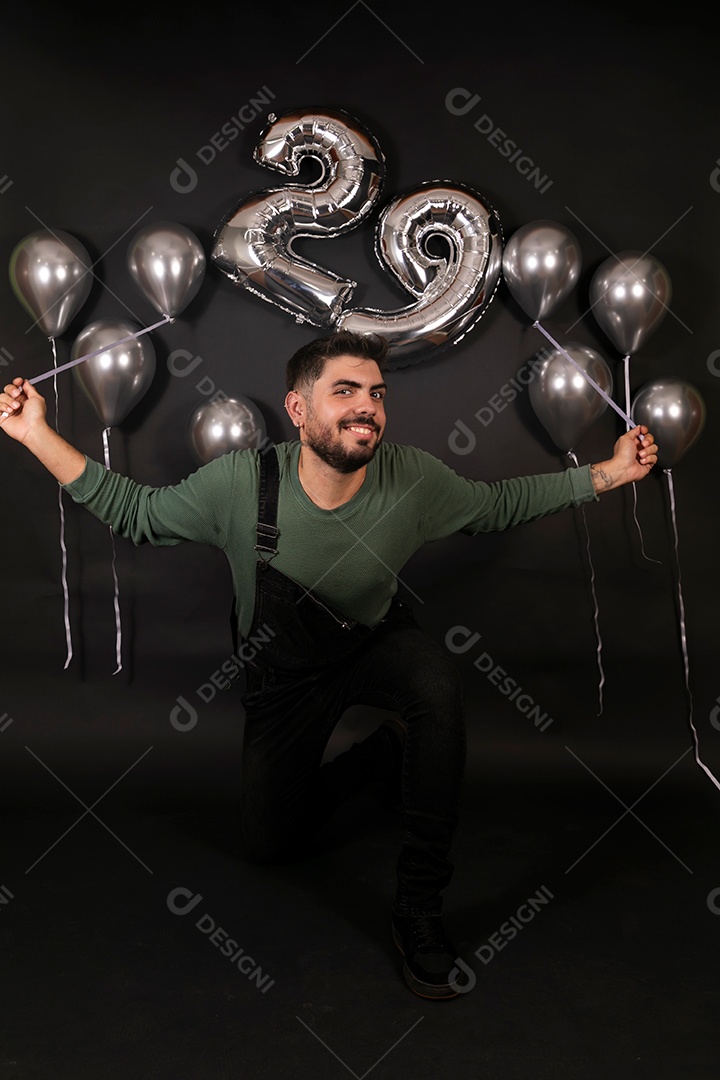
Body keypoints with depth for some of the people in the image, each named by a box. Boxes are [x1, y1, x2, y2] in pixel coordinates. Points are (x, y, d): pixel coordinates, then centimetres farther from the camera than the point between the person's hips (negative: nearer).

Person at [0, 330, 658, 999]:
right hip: (285, 670, 1)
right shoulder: (241, 483, -25)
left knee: (438, 686, -36)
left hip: (376, 642, 0)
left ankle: (419, 907, -18)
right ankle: (381, 754, 30)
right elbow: (137, 514, -10)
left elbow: (499, 504, -5)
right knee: (269, 841, 6)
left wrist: (607, 473, -10)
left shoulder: (413, 480, -23)